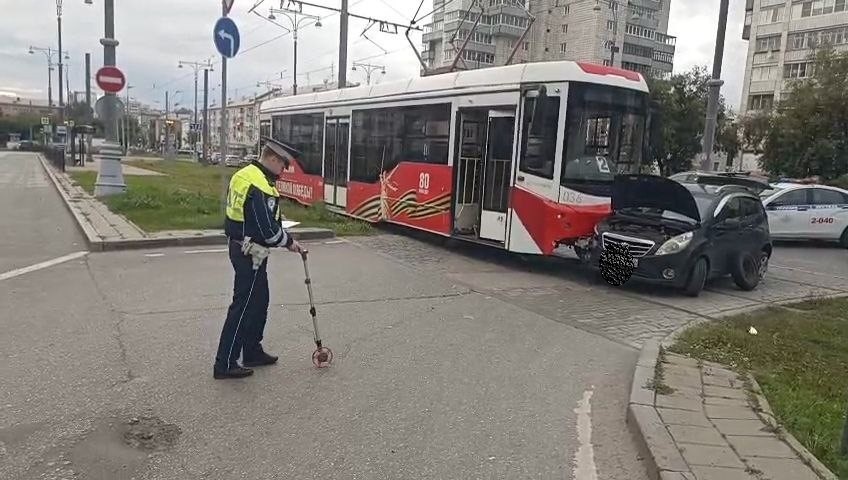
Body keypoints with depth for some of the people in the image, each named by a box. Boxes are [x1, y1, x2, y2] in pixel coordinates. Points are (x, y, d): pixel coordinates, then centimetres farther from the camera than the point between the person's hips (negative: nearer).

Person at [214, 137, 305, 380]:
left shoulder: (244, 175, 8)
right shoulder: (260, 187, -23)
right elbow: (268, 229, -24)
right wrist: (289, 242, -7)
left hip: (238, 246, 10)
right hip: (251, 254, -10)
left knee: (259, 301, 19)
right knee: (243, 307, -2)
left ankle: (253, 352, 31)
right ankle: (224, 364, 7)